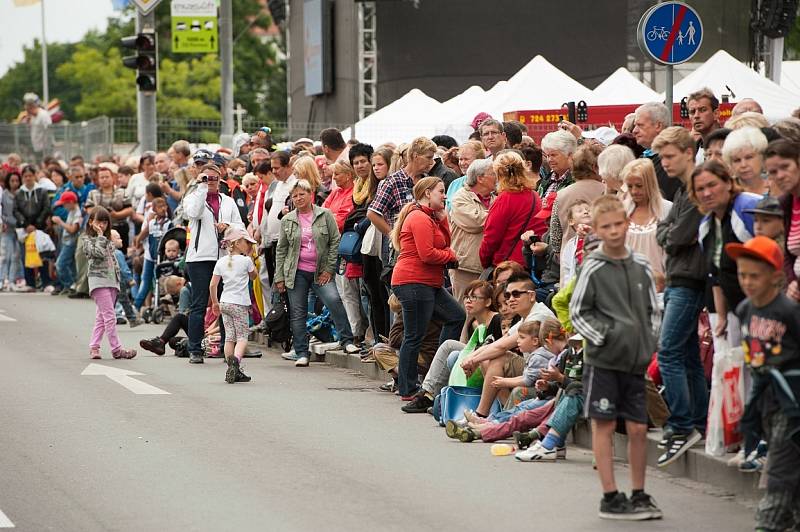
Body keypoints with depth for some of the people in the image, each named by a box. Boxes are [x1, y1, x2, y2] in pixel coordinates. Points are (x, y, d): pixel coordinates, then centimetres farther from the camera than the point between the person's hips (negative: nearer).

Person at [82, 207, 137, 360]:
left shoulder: (108, 240, 19)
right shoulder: (88, 241, -2)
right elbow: (99, 253, -19)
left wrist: (118, 278, 16)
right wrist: (100, 236, -10)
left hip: (112, 281, 7)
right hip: (98, 280, -7)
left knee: (102, 317, 8)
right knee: (110, 316, -13)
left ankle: (94, 346, 12)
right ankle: (116, 349, -15)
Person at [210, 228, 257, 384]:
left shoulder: (221, 262, 5)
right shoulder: (246, 261, -7)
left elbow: (213, 285, 5)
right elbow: (253, 276, 12)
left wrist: (215, 302, 16)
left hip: (224, 303, 5)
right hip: (240, 304, -5)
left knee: (229, 337, 8)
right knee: (242, 336, -2)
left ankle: (233, 371, 7)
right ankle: (236, 358, -31)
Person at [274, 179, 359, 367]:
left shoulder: (325, 215, 2)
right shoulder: (287, 220, 7)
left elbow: (335, 241, 2)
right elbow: (281, 250, 12)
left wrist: (329, 269, -4)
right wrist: (279, 277, 8)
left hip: (320, 272, -2)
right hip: (296, 272, 2)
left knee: (334, 300, -22)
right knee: (298, 313, 1)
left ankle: (347, 341, -13)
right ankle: (301, 354, 7)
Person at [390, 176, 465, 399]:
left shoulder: (429, 218, 20)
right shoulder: (420, 218, -13)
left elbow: (444, 244, 16)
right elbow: (427, 254, -20)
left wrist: (442, 218, 8)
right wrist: (451, 256, -4)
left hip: (429, 285, 11)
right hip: (414, 283, -11)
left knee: (456, 316, 10)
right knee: (414, 336, -6)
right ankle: (408, 390, -1)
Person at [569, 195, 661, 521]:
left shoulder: (641, 266, 7)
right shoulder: (593, 268, -5)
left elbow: (653, 309, 16)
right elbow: (577, 312, -3)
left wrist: (650, 342, 4)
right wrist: (602, 336, -12)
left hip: (635, 360, 4)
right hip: (603, 360, -4)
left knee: (638, 428, 6)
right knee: (604, 426, 1)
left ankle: (639, 495, 18)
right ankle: (610, 497, 5)